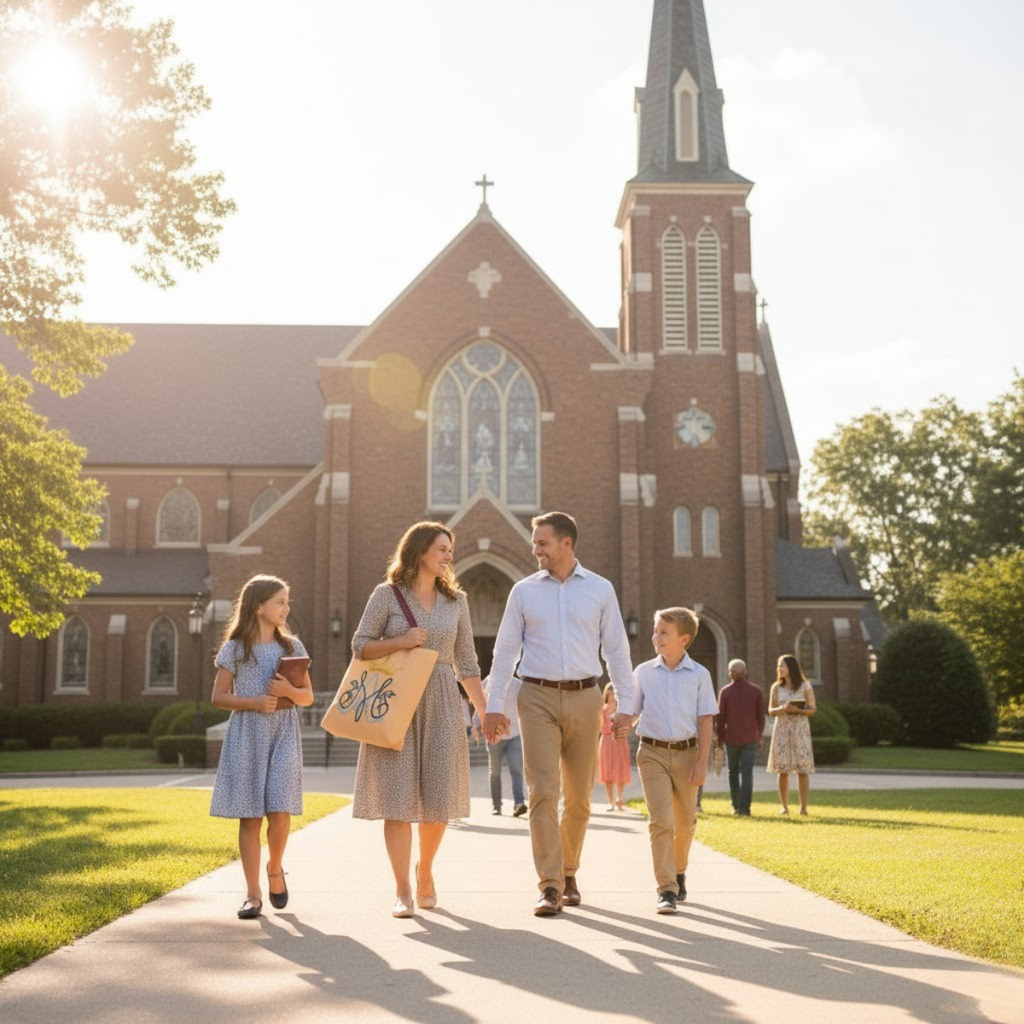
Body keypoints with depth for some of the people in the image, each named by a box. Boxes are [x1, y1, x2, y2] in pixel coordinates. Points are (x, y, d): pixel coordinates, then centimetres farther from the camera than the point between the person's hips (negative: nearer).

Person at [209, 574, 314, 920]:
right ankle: (253, 894, 6)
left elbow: (308, 697, 10)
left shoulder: (292, 647, 9)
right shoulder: (235, 649, 2)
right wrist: (254, 702, -13)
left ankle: (274, 869, 20)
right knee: (250, 816, 0)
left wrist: (290, 691, -12)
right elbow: (218, 697, 1)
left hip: (283, 736, 1)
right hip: (246, 736, -1)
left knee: (280, 811, -8)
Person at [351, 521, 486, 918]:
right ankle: (403, 891, 0)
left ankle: (425, 870, 30)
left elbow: (466, 664, 12)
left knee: (438, 796, 5)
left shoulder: (455, 600, 10)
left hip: (441, 706, 3)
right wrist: (402, 641, -15)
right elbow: (360, 646, 0)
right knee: (398, 797, -6)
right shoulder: (387, 595, 0)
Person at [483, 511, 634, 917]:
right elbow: (505, 650, 6)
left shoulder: (600, 589, 6)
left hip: (584, 699, 1)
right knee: (543, 792, -11)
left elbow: (616, 649, 7)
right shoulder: (524, 591, 6)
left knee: (579, 797, 8)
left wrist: (625, 704, 2)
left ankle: (568, 873, 26)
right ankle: (550, 887, -9)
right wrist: (494, 705, -1)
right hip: (538, 699, -1)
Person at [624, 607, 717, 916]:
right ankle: (666, 890, -11)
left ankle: (679, 871, 36)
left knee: (685, 822, 12)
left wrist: (702, 763, -4)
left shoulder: (699, 675, 0)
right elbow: (632, 713, 10)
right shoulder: (644, 672, 3)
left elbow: (705, 721, 0)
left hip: (686, 753, 1)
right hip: (653, 753, -1)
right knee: (661, 820, -12)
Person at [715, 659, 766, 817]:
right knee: (747, 773, -3)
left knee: (733, 773, 14)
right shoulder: (756, 690, 1)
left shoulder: (725, 691, -3)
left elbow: (720, 717, -3)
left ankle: (736, 806, 19)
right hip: (750, 738, 0)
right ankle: (744, 808, -11)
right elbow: (761, 716, 4)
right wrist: (760, 737, 15)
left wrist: (719, 739, 5)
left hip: (731, 738, 0)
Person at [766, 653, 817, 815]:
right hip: (782, 729, 2)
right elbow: (770, 710, 8)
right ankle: (784, 806, 6)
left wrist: (797, 710, -19)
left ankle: (803, 807, 3)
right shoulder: (776, 687, 7)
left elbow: (812, 709, -1)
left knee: (802, 769, -4)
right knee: (783, 770, 0)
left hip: (800, 729, -2)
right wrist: (781, 709, -13)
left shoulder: (805, 687, 0)